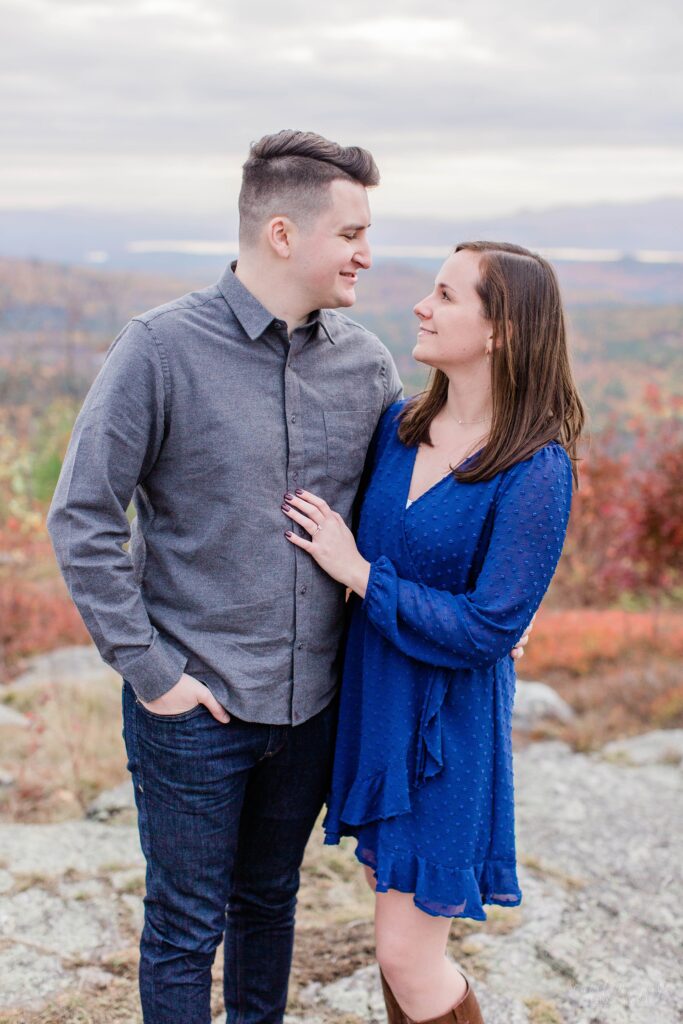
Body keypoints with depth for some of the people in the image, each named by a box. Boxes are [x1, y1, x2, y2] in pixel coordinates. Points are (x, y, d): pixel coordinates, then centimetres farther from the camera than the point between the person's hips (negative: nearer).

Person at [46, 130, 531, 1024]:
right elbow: (83, 521, -12)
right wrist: (148, 669, -14)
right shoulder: (161, 349, -13)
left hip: (312, 703, 4)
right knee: (186, 927, 10)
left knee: (270, 901, 23)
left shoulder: (365, 362, 0)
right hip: (193, 707, -4)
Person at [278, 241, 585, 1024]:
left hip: (446, 724, -7)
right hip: (372, 698, 7)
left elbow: (488, 629, -21)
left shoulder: (537, 470, -20)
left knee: (407, 953, -1)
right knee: (391, 893, 21)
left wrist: (357, 572, -18)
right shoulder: (399, 425, 0)